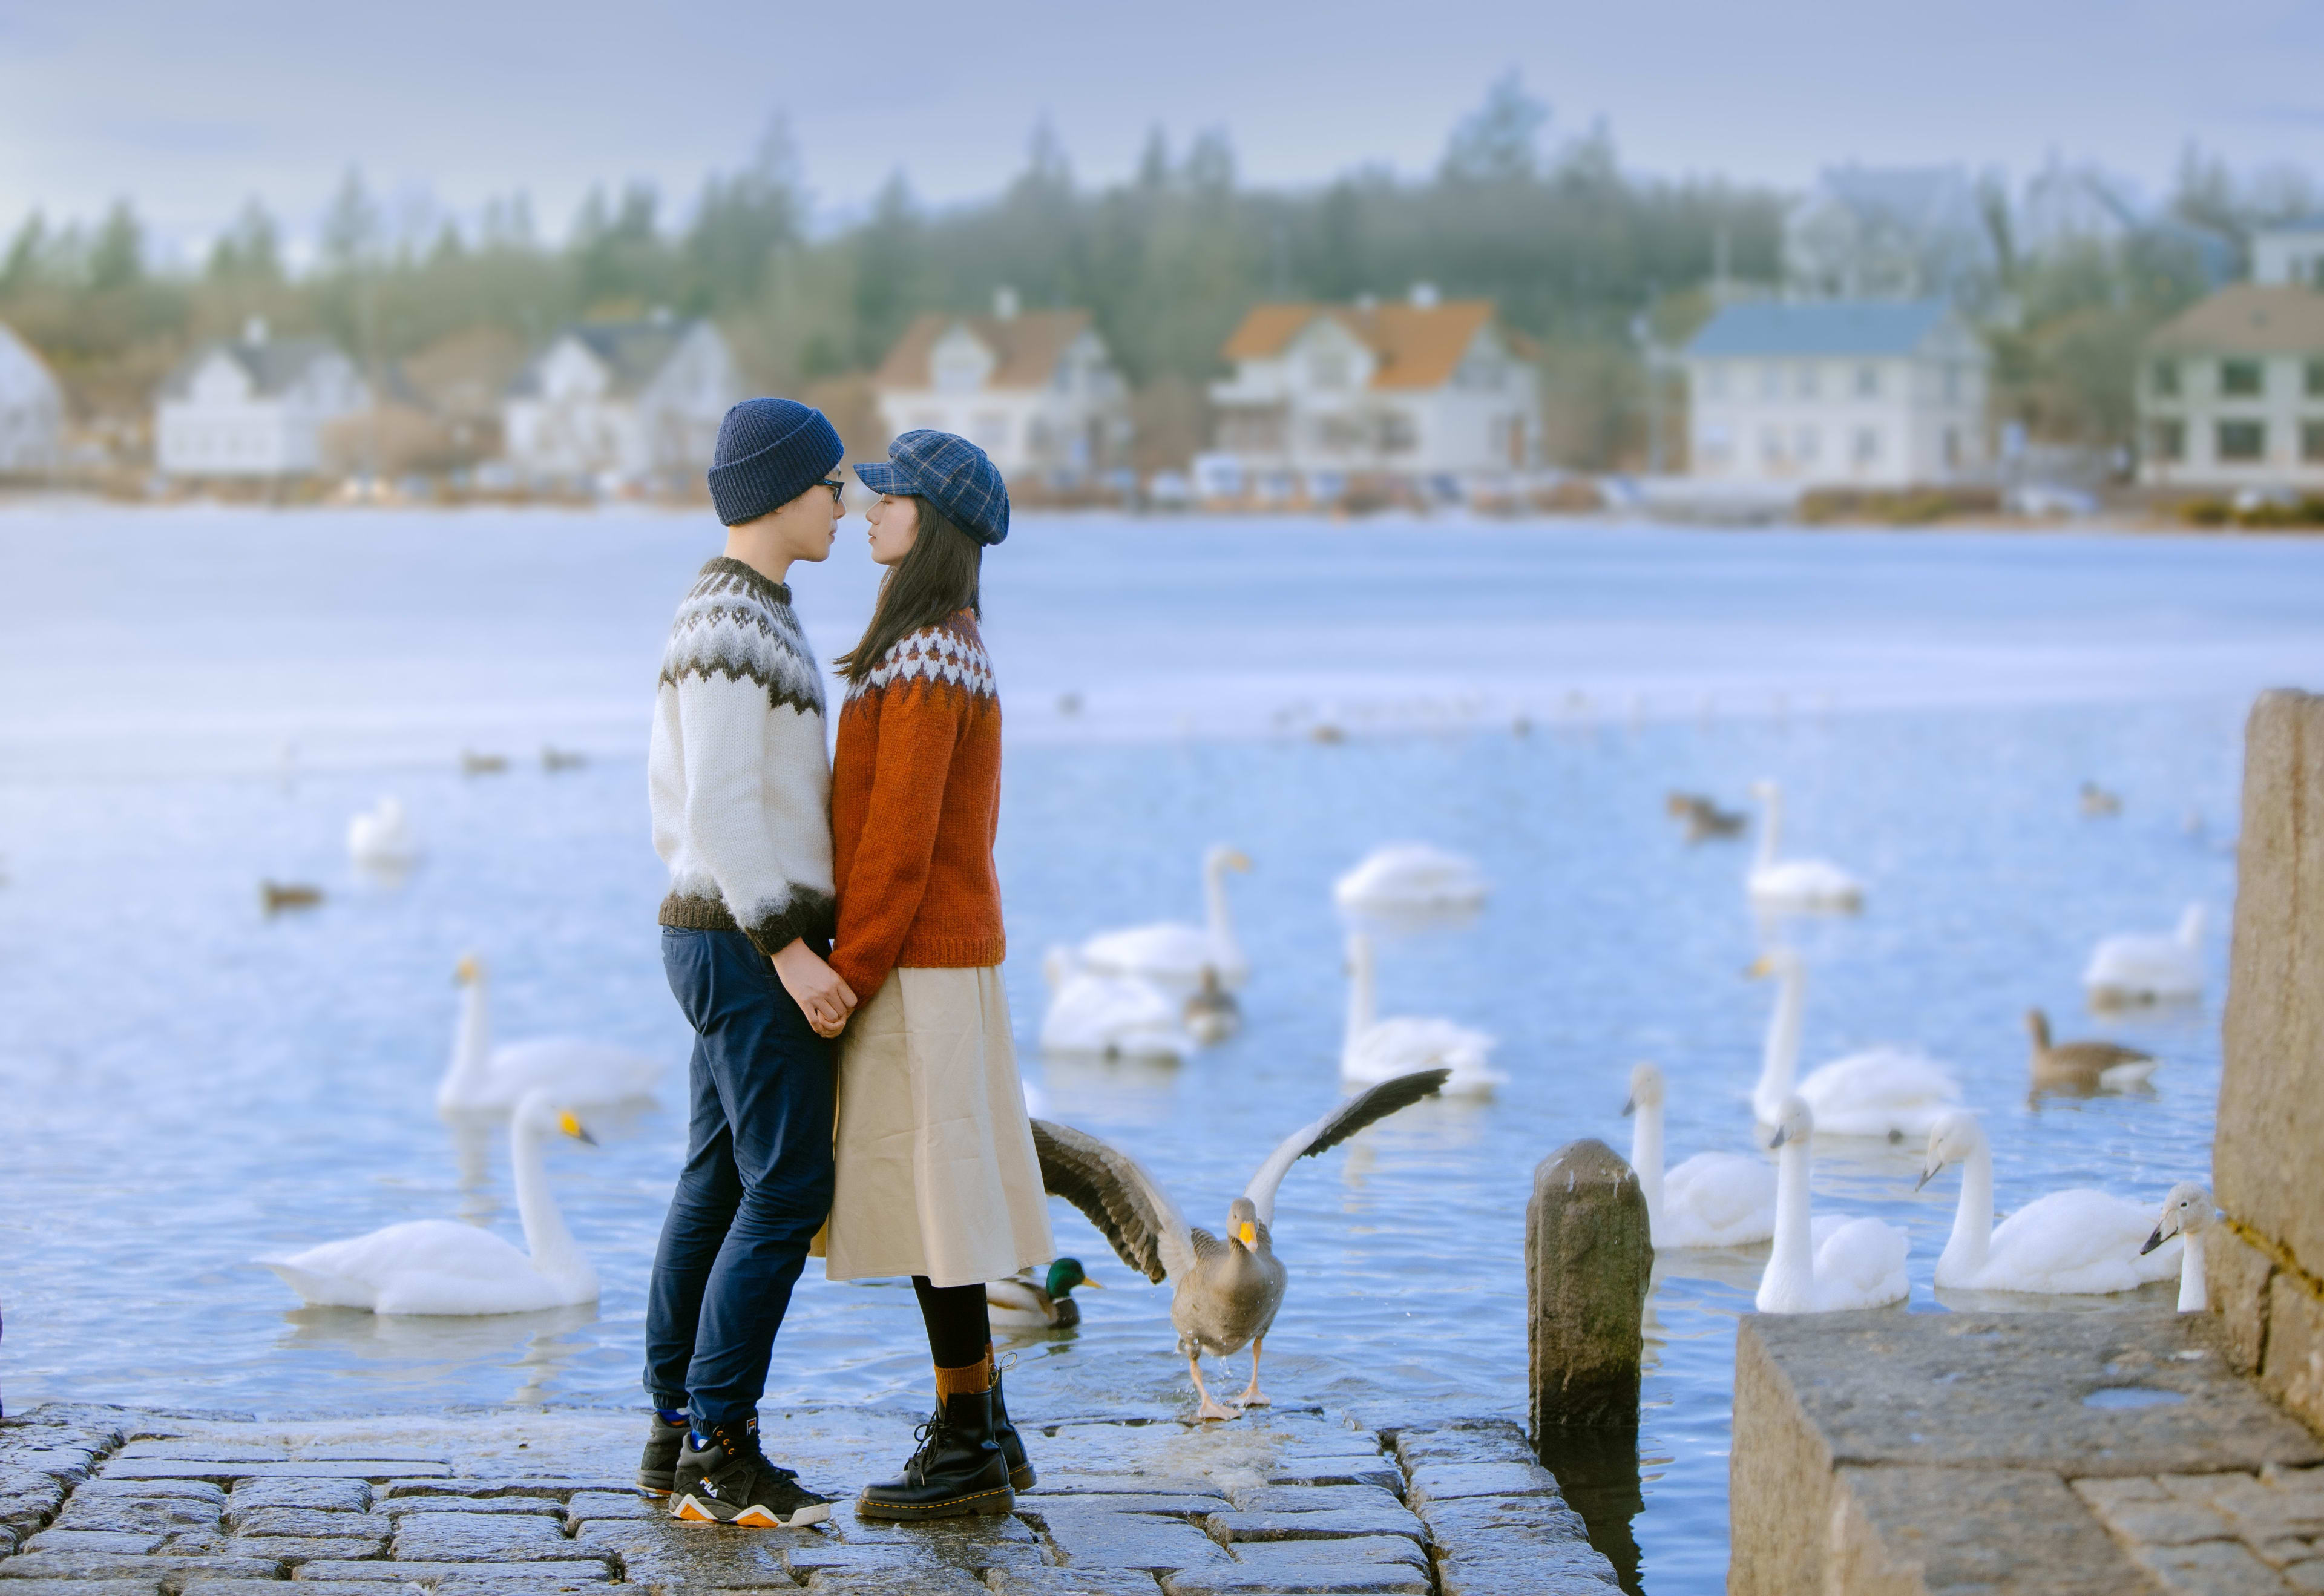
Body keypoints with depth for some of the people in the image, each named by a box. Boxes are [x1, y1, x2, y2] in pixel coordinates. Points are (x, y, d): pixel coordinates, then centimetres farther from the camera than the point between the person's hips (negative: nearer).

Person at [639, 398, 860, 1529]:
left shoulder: (726, 618, 15)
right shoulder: (735, 626, -19)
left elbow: (670, 787, 21)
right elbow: (721, 805, -24)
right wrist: (789, 950, -24)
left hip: (723, 941, 10)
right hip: (755, 947, -10)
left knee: (719, 1186, 11)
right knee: (789, 1192, -9)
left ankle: (680, 1435, 16)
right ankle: (717, 1453, -6)